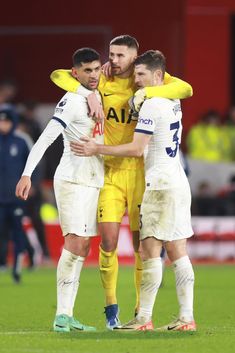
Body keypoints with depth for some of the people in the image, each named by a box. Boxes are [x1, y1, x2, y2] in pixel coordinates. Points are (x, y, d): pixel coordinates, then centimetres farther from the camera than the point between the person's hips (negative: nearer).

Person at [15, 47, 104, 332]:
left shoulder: (98, 97, 13)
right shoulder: (72, 101, -12)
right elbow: (46, 137, -19)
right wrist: (27, 173, -26)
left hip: (93, 180, 8)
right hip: (72, 179, -8)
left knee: (83, 247, 5)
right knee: (75, 242, -14)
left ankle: (68, 314, 6)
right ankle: (61, 315, -14)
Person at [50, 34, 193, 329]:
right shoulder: (103, 81, 5)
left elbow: (185, 88, -16)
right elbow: (58, 75, 0)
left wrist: (145, 92, -27)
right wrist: (88, 93, -16)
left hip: (140, 171, -1)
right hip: (110, 171, 1)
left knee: (142, 245, 0)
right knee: (108, 241, -7)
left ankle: (142, 311, 11)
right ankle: (111, 307, 9)